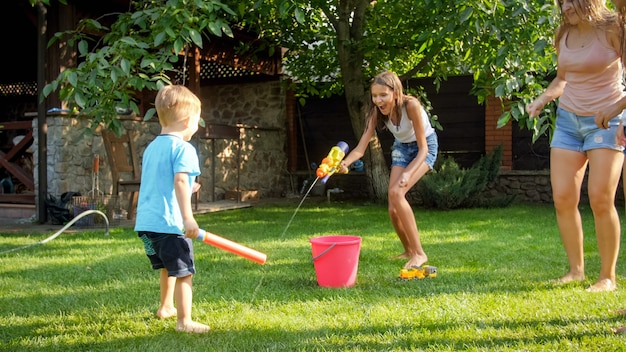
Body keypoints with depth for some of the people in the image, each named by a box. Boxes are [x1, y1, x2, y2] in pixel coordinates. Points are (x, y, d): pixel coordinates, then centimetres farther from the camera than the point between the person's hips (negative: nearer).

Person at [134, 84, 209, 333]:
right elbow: (180, 181, -24)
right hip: (169, 222, -9)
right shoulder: (183, 149, -11)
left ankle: (165, 307, 43)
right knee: (184, 273, 0)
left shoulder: (152, 147, 15)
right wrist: (188, 217, -29)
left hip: (145, 222, 9)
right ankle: (184, 321, 2)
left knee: (168, 268, 27)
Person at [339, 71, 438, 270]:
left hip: (425, 147, -5)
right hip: (401, 147, 5)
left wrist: (408, 173, -43)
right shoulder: (377, 111, -19)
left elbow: (423, 148, -28)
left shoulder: (411, 105, -34)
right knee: (393, 208, -5)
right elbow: (361, 147, -24)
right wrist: (345, 163, -45)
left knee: (396, 193, -26)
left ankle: (419, 253, -18)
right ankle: (408, 251, 22)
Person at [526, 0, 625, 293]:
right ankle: (576, 269, 12)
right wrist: (543, 98, 4)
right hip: (568, 120, 5)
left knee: (601, 199, -12)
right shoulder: (564, 35, 6)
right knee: (563, 199, -2)